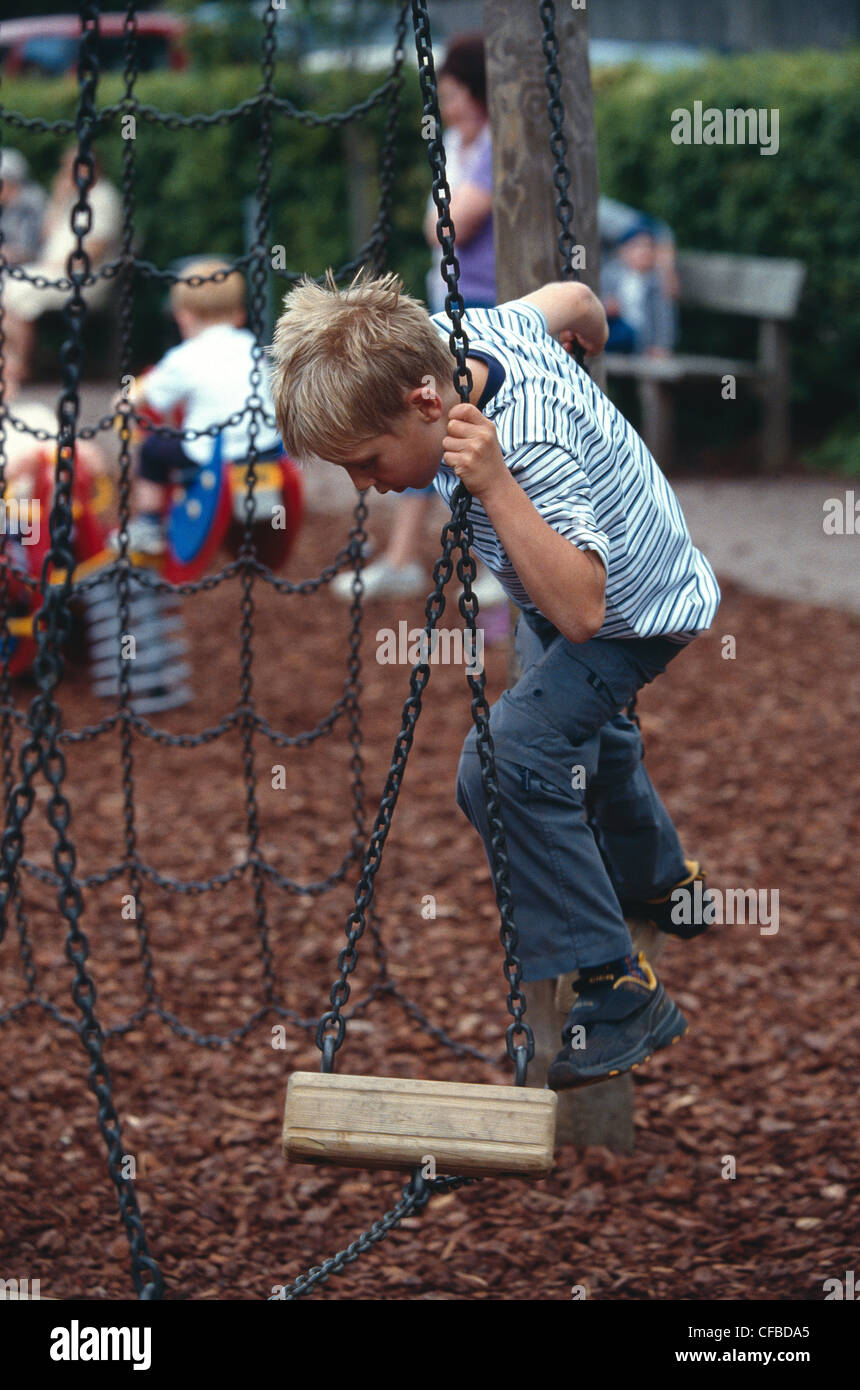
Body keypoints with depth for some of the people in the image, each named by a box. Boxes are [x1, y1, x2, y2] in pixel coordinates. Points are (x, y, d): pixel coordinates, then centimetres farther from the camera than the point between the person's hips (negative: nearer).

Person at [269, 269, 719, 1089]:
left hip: (637, 614, -10)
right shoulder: (456, 333, -20)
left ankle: (620, 994, -21)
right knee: (580, 719, 35)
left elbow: (580, 612, -52)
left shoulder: (535, 454, -43)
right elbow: (570, 299, 1)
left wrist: (496, 488, -58)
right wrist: (587, 329, 24)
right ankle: (658, 883, 63)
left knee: (510, 764, -29)